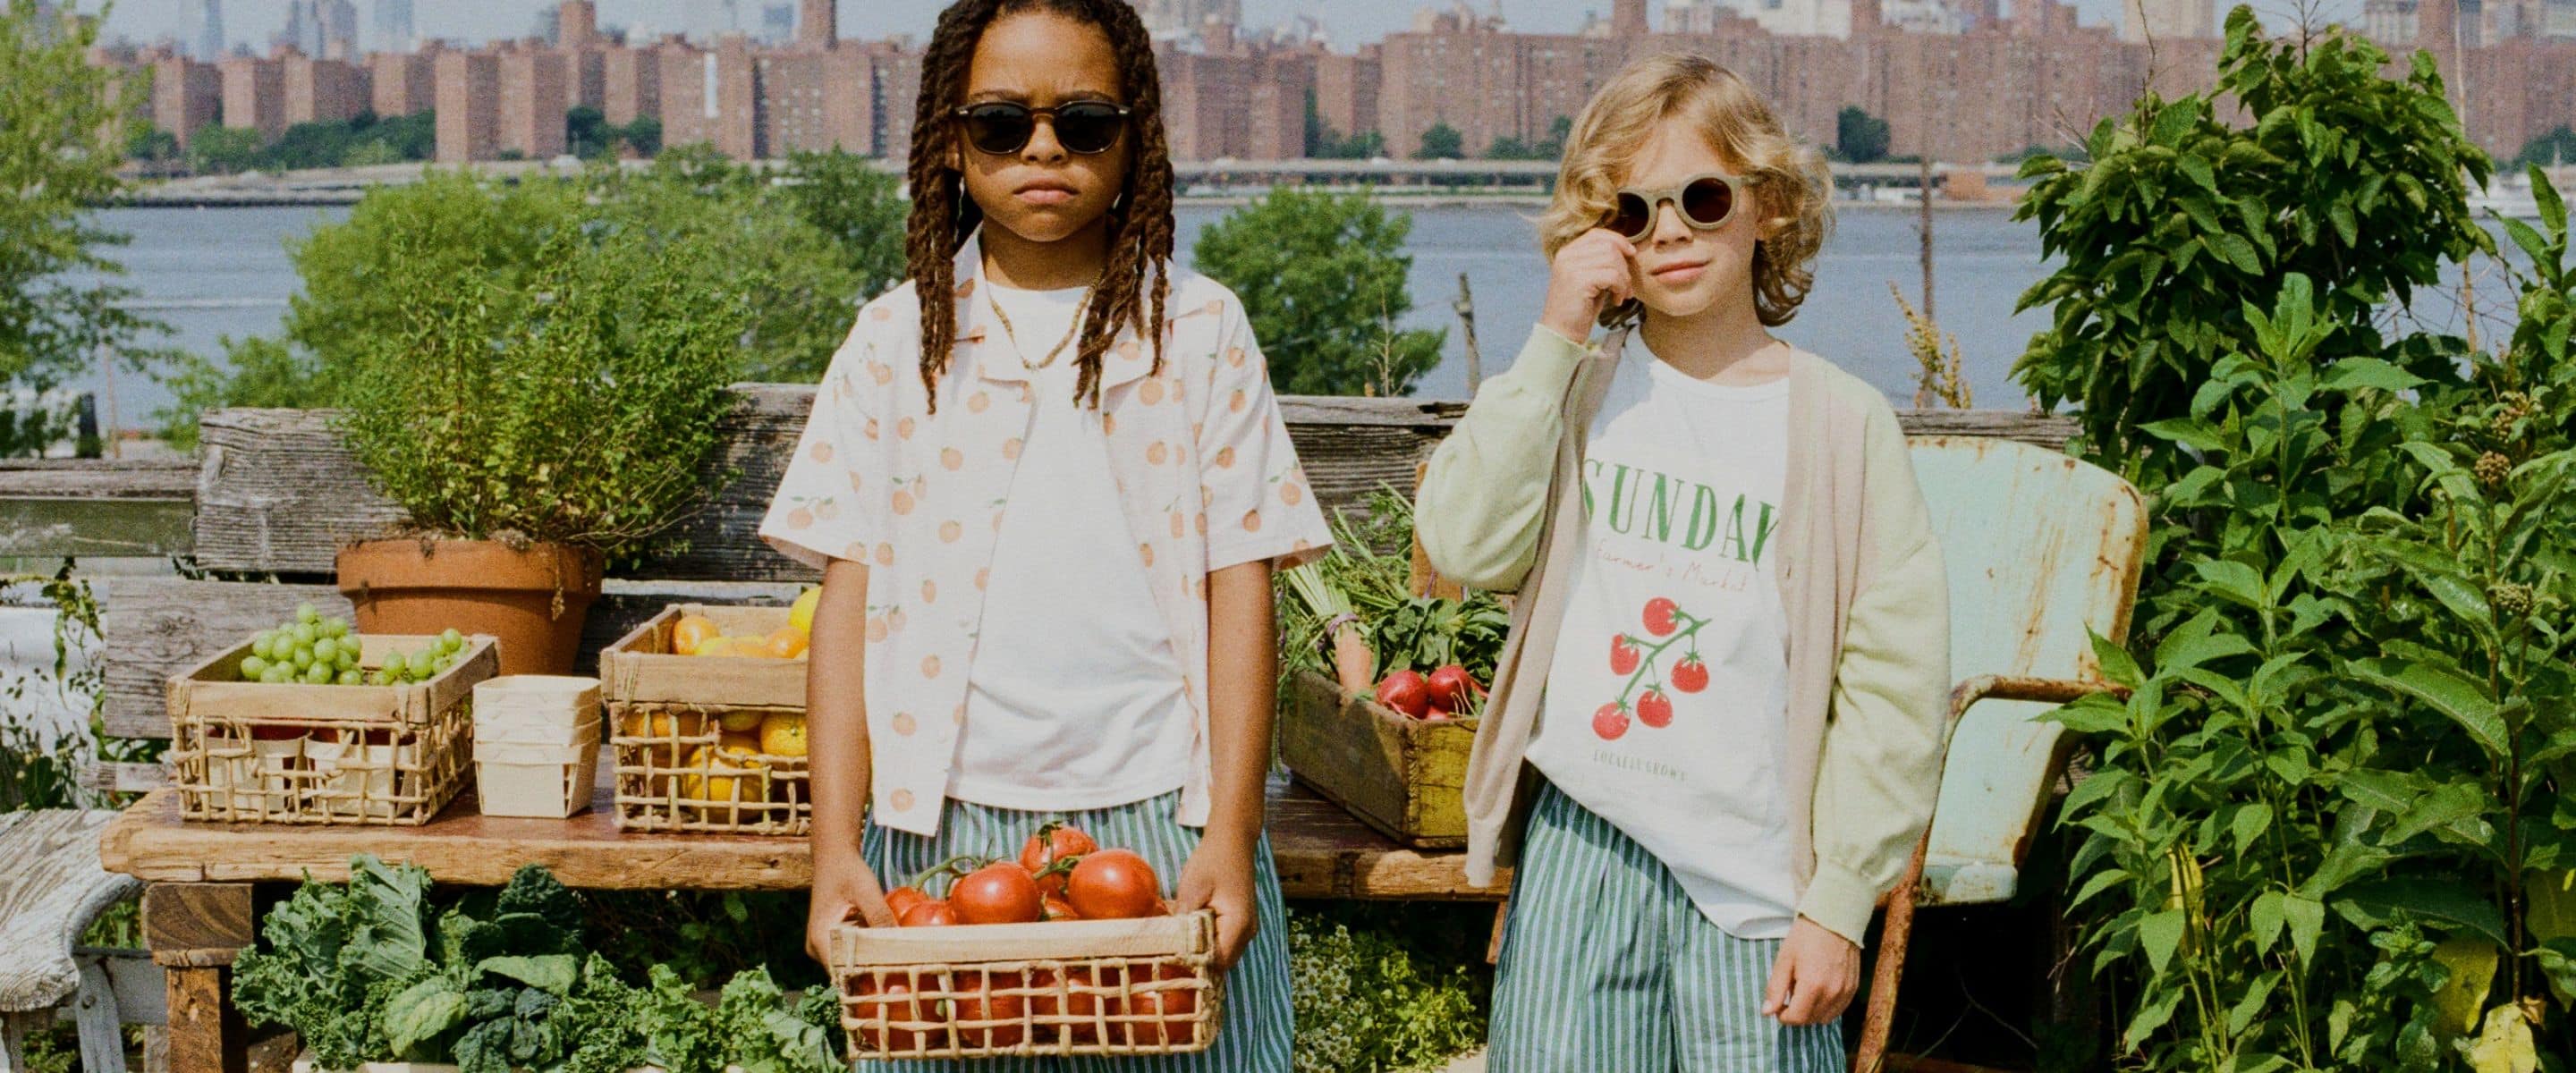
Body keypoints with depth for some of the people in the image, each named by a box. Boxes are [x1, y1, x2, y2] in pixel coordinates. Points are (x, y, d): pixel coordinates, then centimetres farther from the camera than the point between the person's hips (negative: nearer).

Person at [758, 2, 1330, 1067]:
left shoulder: (1200, 330, 3)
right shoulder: (896, 340, 5)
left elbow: (1240, 590, 1)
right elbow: (848, 602, 3)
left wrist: (1231, 835, -6)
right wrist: (835, 848, -4)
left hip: (1156, 818, 0)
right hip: (943, 825, 1)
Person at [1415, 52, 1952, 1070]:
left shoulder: (1842, 423, -1)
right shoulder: (1582, 394, 5)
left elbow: (1896, 682, -3)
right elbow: (1465, 544, -11)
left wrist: (1838, 904, -6)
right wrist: (1554, 340, -10)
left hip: (1753, 878, -1)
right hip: (1577, 846, 1)